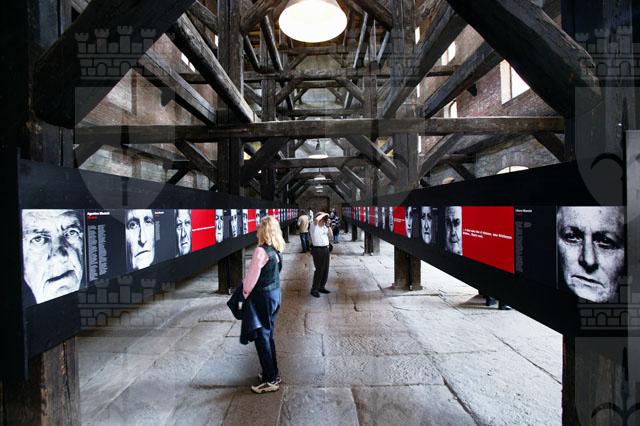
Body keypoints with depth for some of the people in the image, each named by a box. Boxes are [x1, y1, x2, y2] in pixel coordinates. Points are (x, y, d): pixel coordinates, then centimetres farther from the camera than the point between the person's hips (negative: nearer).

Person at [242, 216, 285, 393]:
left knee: (262, 337, 6)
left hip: (263, 297, -8)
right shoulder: (276, 250, 2)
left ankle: (270, 380, 18)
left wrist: (245, 293, -1)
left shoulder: (261, 251, -21)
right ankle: (273, 373, 34)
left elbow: (252, 277, -18)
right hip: (276, 294, 8)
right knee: (268, 335, 20)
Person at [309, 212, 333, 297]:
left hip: (326, 249, 7)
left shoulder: (325, 227, 13)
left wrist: (328, 226, 3)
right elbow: (316, 219, -30)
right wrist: (324, 214, -14)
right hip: (317, 250, -7)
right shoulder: (314, 226, -8)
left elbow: (330, 237, 10)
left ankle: (321, 287, 25)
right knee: (319, 270, -6)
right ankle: (314, 289, 6)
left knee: (325, 270, 11)